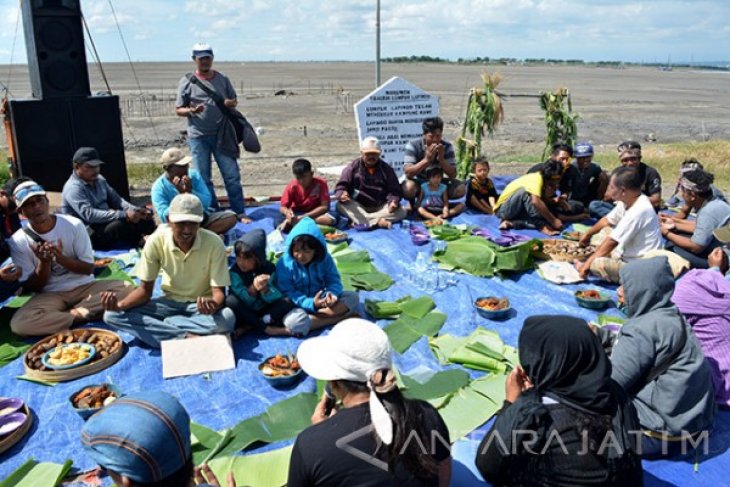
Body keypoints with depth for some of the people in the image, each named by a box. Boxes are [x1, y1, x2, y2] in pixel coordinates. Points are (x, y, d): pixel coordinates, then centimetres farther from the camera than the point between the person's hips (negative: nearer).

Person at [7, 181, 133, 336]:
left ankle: (73, 313, -17)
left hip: (83, 287, 1)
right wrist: (44, 262, -22)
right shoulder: (18, 242, -7)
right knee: (18, 323, -32)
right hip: (50, 295, 0)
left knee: (126, 288, -25)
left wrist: (61, 258, -22)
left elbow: (88, 268, -5)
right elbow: (32, 287, -4)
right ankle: (82, 315, -18)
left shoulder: (74, 225, -8)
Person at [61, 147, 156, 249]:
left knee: (144, 219, -6)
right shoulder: (73, 188, -17)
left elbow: (116, 199, 9)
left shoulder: (99, 180, 8)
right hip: (89, 236, -8)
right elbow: (89, 214, -29)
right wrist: (124, 215, -34)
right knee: (121, 224, -34)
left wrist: (135, 210, -12)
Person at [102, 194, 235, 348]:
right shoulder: (156, 241, -16)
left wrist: (213, 305, -44)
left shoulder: (214, 243, -22)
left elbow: (219, 291, -19)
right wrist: (120, 304, -27)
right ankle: (186, 337, -24)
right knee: (112, 315, -18)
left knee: (227, 319, -36)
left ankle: (163, 326, -17)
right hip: (170, 302, 3)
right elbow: (145, 289, -6)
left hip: (201, 304, -2)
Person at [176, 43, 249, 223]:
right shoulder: (187, 81, 2)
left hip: (222, 134, 1)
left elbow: (234, 100, 17)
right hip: (198, 136, -1)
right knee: (203, 179, 4)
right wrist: (191, 111, -19)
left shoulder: (222, 78, 8)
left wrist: (231, 103, -8)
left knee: (232, 175, 2)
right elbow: (178, 110, 2)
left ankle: (240, 212, 10)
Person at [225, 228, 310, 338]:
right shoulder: (234, 271, -15)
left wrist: (264, 289, -39)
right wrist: (253, 288, -38)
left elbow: (272, 298, -17)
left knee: (287, 302, -23)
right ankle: (267, 328, -26)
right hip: (245, 312, -1)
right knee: (231, 301, -31)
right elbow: (244, 300, -18)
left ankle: (248, 326, -24)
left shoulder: (269, 268, -12)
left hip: (264, 311, 1)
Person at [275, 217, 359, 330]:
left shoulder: (324, 259, -6)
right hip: (298, 305, -3)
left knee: (353, 297, -13)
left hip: (320, 301, 4)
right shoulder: (284, 264, -15)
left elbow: (334, 281, -5)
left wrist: (331, 295, -31)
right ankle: (339, 317, -32)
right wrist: (311, 304, -33)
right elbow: (287, 292, -19)